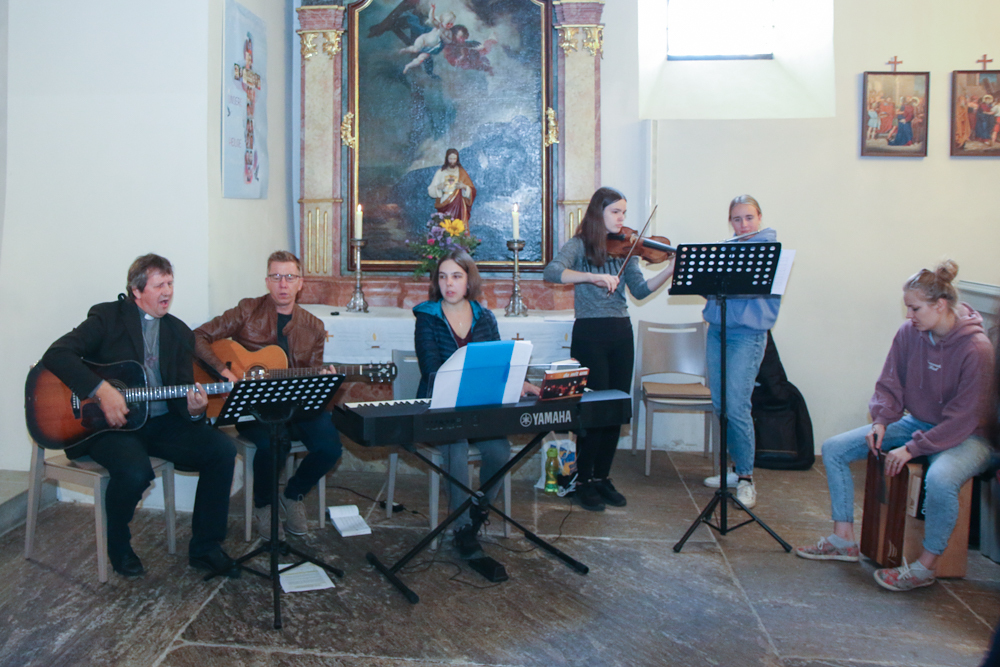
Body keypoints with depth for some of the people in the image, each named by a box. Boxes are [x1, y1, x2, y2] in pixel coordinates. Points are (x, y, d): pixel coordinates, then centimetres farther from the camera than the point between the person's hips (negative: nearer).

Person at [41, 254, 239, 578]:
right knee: (136, 471, -34)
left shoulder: (179, 332, 13)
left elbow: (181, 392, 9)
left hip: (161, 422, 5)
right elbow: (56, 354, -13)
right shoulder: (108, 317, 0)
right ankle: (119, 548, 0)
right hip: (110, 423, -5)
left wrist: (193, 409, -16)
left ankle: (205, 547, -3)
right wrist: (102, 390, -25)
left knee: (222, 449, -16)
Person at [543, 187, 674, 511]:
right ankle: (584, 481, 10)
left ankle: (603, 477, 21)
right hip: (590, 334, -5)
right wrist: (593, 277, -31)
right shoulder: (579, 246, -1)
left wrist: (671, 270, -14)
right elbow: (552, 271, -20)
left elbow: (640, 290, 0)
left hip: (621, 333, 5)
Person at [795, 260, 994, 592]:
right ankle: (844, 540, 2)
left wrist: (913, 448, -25)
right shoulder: (909, 332, -6)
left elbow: (963, 418, -21)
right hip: (915, 423, 7)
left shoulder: (977, 349, -21)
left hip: (965, 436, -6)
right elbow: (889, 384, 6)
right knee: (833, 448, -5)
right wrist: (881, 420, -12)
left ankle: (925, 566, -17)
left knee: (940, 479, -41)